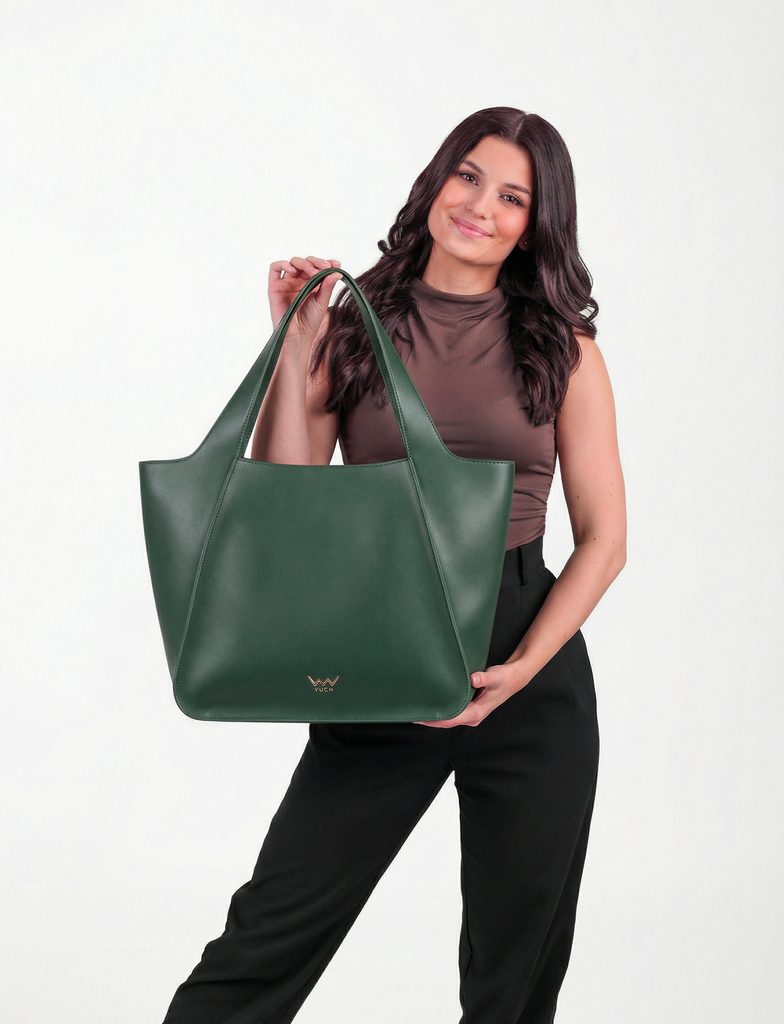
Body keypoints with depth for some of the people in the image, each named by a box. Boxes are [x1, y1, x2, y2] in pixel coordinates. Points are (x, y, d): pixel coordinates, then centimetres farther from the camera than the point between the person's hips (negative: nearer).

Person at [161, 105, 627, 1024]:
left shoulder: (562, 348, 3)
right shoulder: (354, 326, 3)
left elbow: (603, 539, 1)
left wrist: (520, 669, -11)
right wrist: (295, 350, -8)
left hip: (532, 675, 1)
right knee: (269, 933, -1)